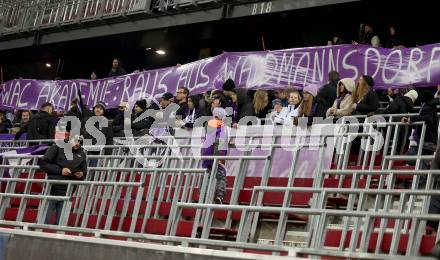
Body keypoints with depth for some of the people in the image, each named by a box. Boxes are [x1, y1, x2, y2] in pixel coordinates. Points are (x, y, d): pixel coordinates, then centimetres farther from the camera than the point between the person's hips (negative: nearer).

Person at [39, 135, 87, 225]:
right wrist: (60, 170, -11)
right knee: (44, 221, -3)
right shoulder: (58, 148, 2)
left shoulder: (82, 155, 15)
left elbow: (84, 174, 23)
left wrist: (81, 175, -1)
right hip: (52, 189, -3)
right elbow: (43, 163, -3)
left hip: (66, 193, 3)